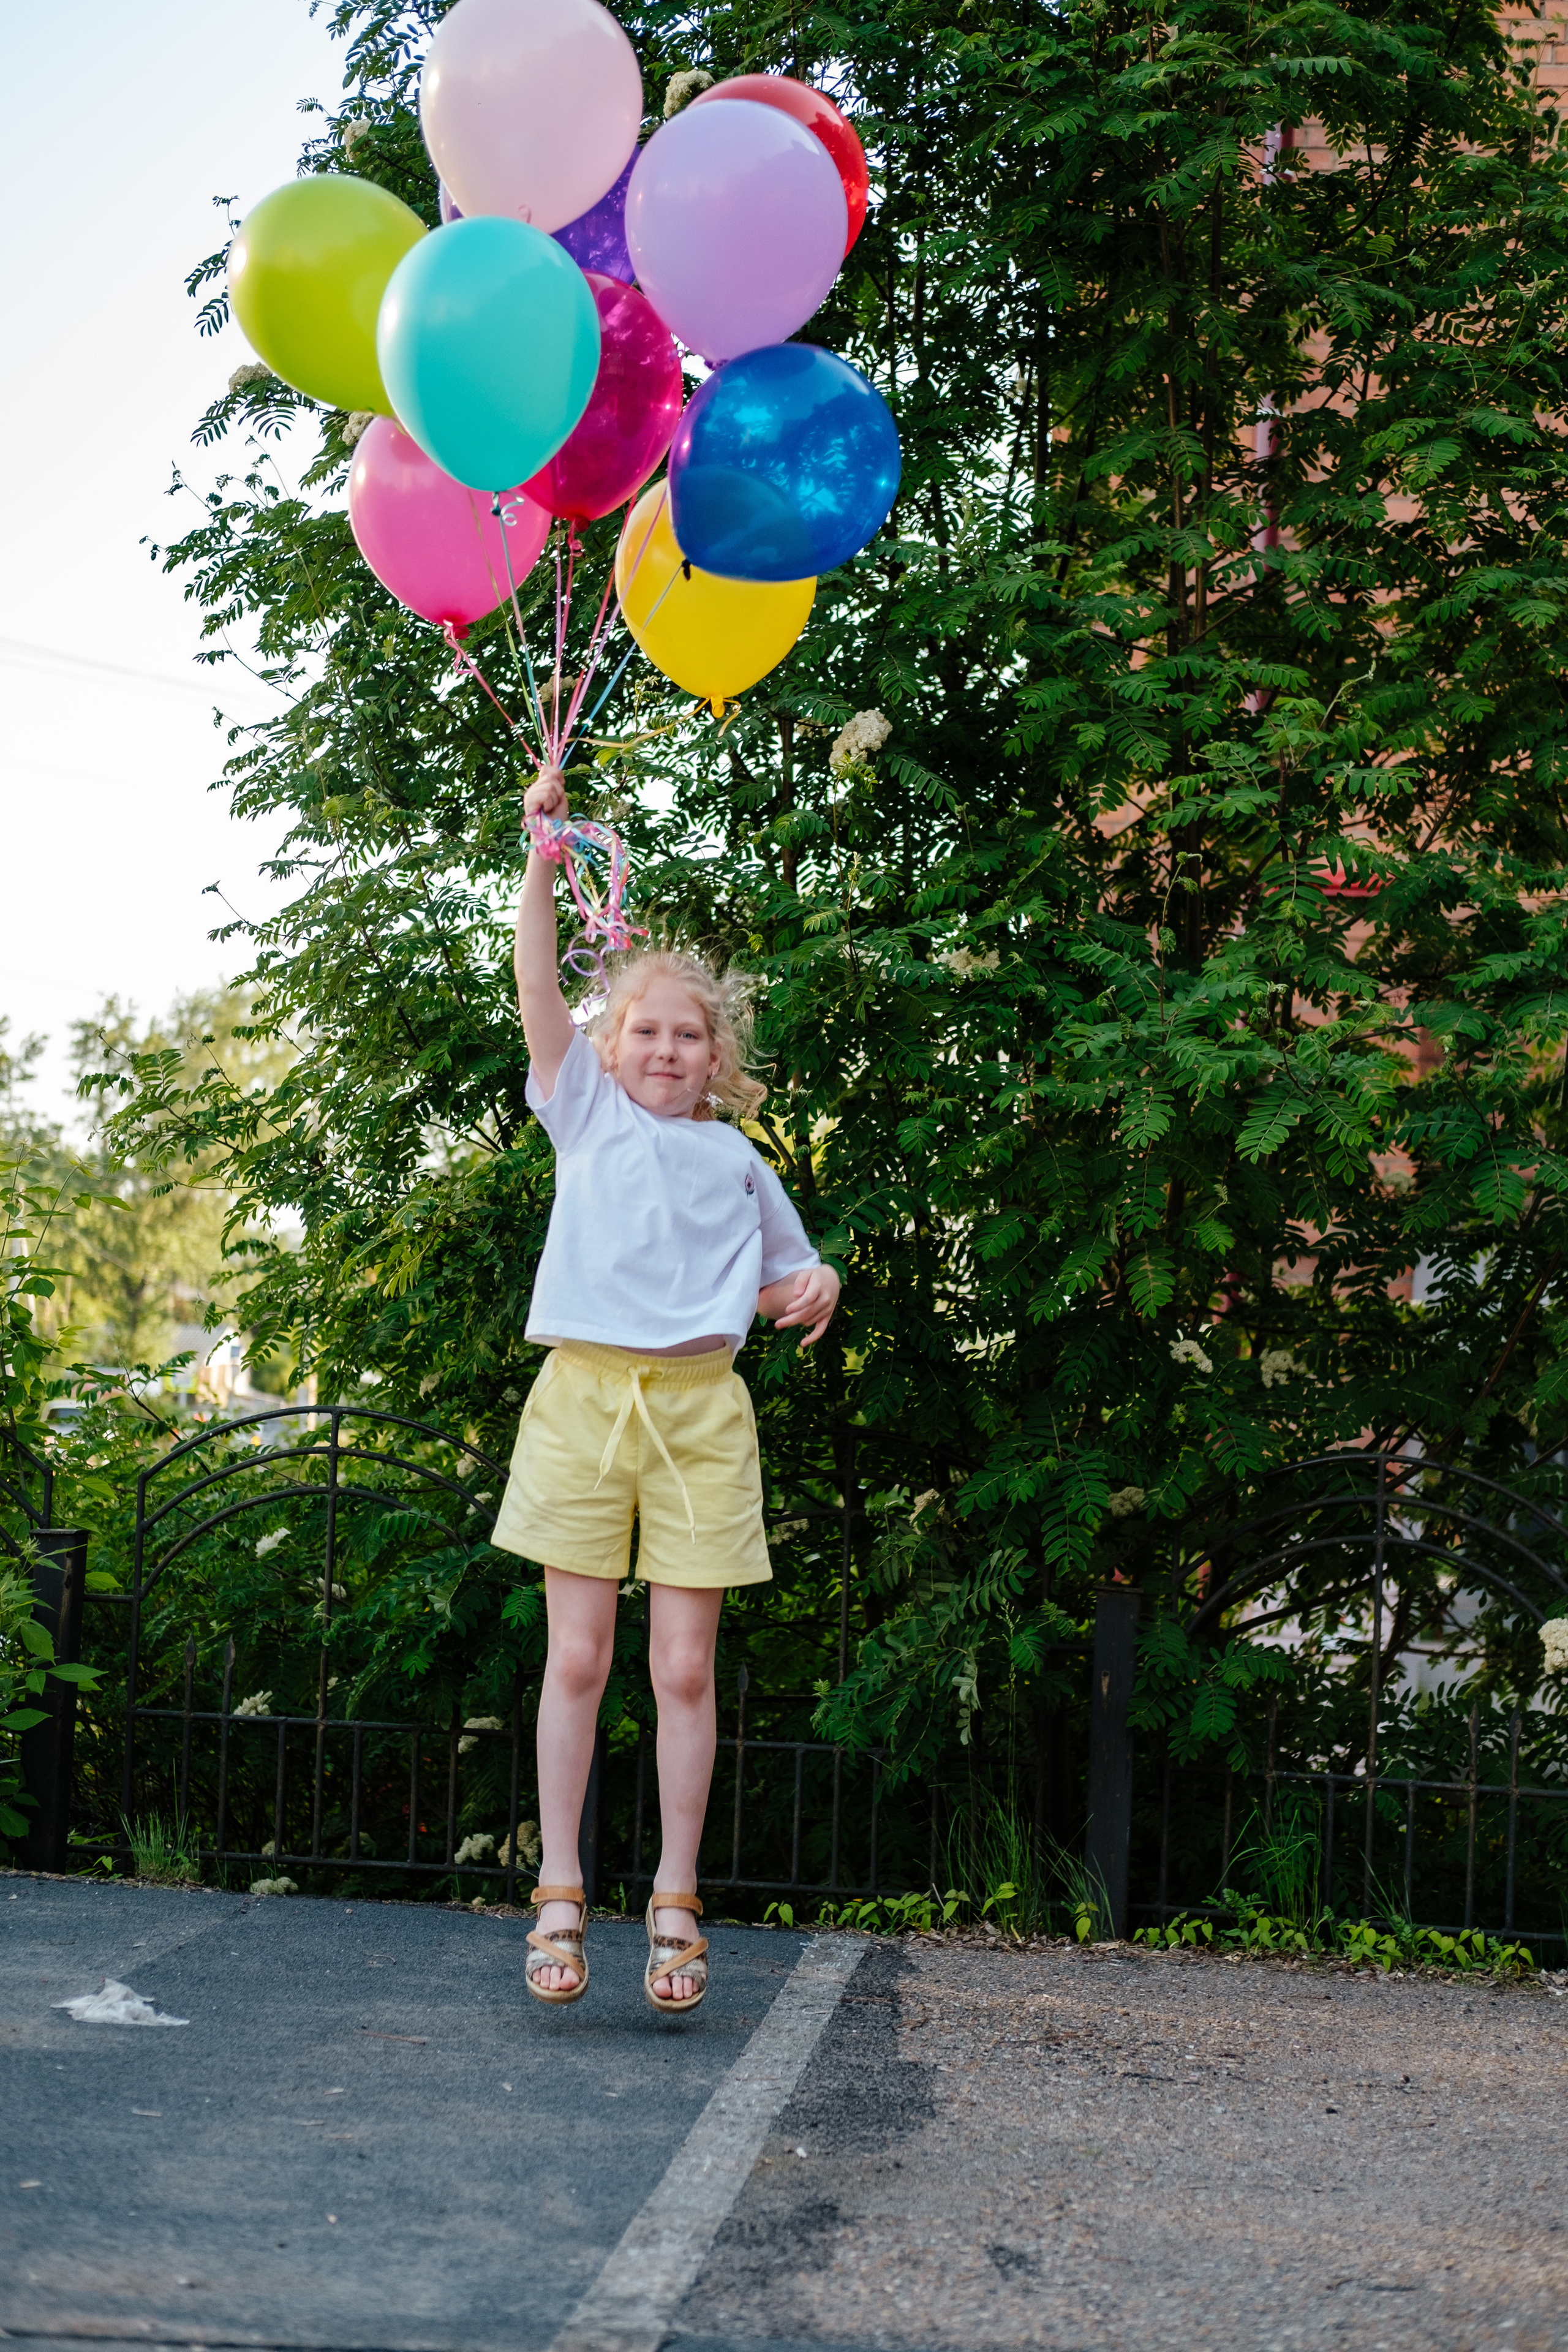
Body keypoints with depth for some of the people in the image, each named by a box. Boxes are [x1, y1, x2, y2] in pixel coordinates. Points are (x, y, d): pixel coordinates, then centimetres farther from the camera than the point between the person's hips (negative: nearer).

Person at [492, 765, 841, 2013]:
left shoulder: (736, 1157, 16)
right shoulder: (587, 1112, 11)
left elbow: (782, 1282, 25)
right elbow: (540, 989, -1)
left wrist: (817, 1288, 2)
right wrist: (545, 851, -9)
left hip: (699, 1410, 1)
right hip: (584, 1395, -1)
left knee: (686, 1665, 1)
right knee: (577, 1655, 1)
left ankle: (676, 1907, 11)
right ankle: (560, 1897, 11)